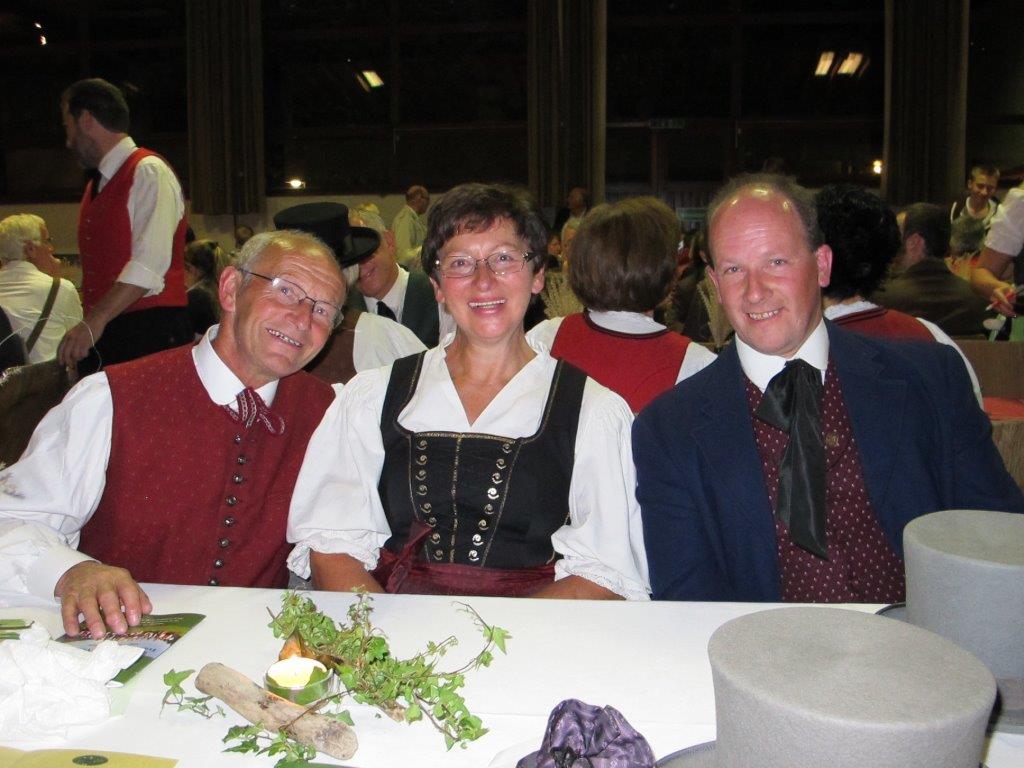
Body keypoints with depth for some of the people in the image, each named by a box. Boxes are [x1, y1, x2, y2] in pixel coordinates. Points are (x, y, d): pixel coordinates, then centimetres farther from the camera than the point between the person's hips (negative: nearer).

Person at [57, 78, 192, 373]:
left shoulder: (150, 173, -7)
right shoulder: (96, 185, 21)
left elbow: (150, 262, -20)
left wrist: (95, 321, -26)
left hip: (150, 333, -8)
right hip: (101, 331, 8)